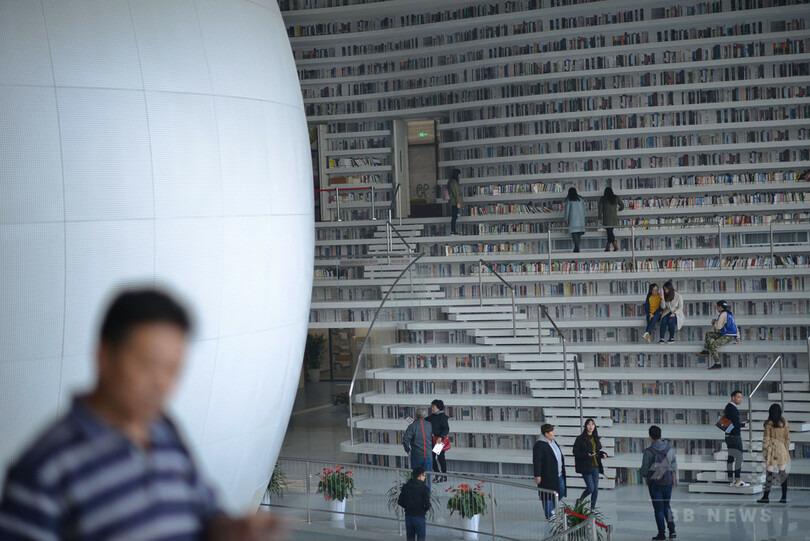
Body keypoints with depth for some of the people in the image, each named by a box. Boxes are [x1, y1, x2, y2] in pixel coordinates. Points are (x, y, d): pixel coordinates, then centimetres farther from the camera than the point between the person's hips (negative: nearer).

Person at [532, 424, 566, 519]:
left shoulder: (553, 442, 12)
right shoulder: (540, 445, -16)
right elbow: (536, 461, -19)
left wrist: (562, 471, 24)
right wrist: (537, 475, -22)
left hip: (558, 475, 9)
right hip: (547, 476, -9)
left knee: (561, 493, 14)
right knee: (548, 495, 1)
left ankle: (550, 508, 33)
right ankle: (549, 515, 12)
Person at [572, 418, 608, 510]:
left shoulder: (595, 438, 13)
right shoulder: (580, 439, -6)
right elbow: (576, 452, -9)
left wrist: (603, 454, 1)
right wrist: (587, 455, -22)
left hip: (595, 467, 6)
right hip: (586, 467, -6)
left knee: (596, 489, 3)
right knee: (590, 488, -9)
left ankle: (592, 508, 15)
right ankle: (580, 501, 18)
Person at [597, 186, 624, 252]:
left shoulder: (602, 199, 1)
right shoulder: (616, 198, 7)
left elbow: (600, 209, -2)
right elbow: (622, 206, 10)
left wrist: (600, 218, 1)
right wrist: (617, 209, 32)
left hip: (606, 218, -4)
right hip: (614, 218, 4)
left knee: (609, 232, -4)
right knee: (610, 232, 12)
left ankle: (616, 247, -14)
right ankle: (607, 247, 14)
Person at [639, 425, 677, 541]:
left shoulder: (649, 451, -15)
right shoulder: (669, 448, -1)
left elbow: (644, 469, -10)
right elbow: (674, 465, 8)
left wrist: (645, 477, 10)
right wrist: (674, 479, 21)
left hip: (654, 483, -4)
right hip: (668, 482, 4)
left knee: (658, 508, 4)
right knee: (666, 506, 18)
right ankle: (672, 530, 9)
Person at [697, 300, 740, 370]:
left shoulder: (723, 314, -16)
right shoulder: (728, 313, 15)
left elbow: (718, 327, -17)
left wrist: (713, 323, 0)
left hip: (728, 337, -10)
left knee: (712, 346, -22)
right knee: (708, 334, 14)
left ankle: (717, 364, -20)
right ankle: (706, 351, 13)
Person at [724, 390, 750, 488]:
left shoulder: (727, 407, 14)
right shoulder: (733, 408, -17)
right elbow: (736, 424, -23)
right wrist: (744, 424, -4)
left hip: (729, 436, 10)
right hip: (734, 437, -10)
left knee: (730, 458, 9)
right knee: (739, 458, -8)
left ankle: (731, 480, 11)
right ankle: (738, 481, -9)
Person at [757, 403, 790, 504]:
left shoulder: (769, 424, -8)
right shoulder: (785, 423, 2)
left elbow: (766, 438, -7)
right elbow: (787, 438, 7)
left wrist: (764, 450, 0)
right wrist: (787, 450, 15)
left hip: (771, 450, -3)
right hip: (782, 450, 3)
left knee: (769, 473, -1)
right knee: (783, 473, 6)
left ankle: (766, 496, 1)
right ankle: (784, 497, 7)